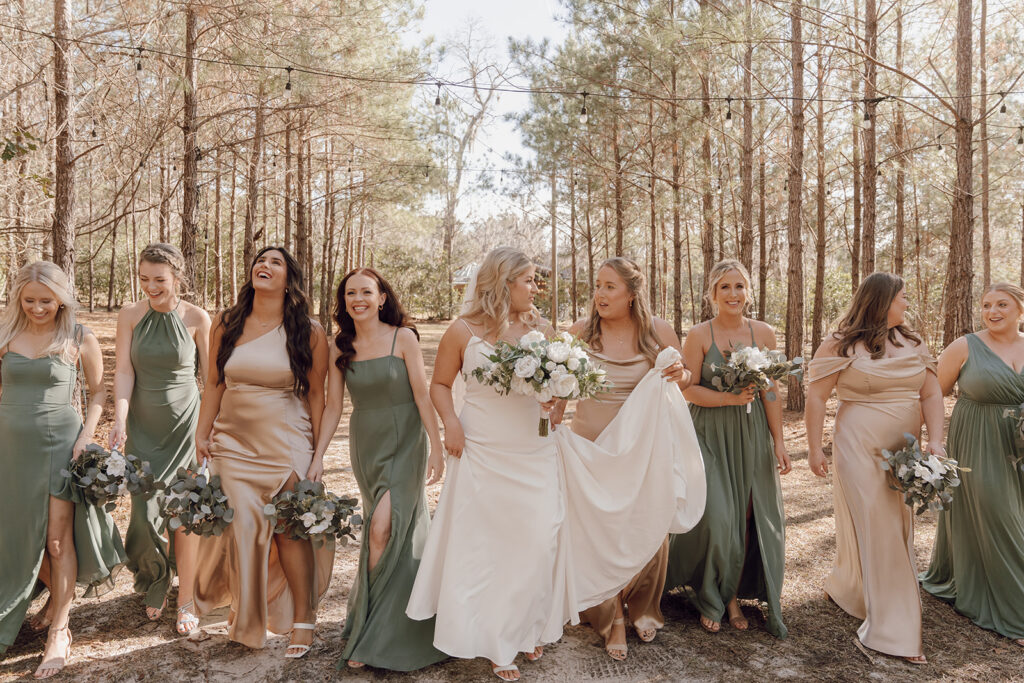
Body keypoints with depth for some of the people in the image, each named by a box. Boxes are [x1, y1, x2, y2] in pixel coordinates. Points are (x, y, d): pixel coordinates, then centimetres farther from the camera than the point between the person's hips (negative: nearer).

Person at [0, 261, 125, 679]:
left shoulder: (80, 339, -4)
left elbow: (98, 392, 3)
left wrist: (86, 434, -9)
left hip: (58, 443, -3)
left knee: (57, 539, -1)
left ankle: (59, 631, 11)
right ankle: (59, 597, 36)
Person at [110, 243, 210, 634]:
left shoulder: (197, 319, -5)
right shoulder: (130, 316, 0)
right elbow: (124, 371, -5)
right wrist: (120, 420, -17)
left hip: (185, 425, -2)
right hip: (143, 426, 2)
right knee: (146, 510, 3)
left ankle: (185, 600, 14)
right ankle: (156, 587, 30)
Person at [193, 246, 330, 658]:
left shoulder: (308, 332, -4)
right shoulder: (226, 325, 4)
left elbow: (316, 394, -1)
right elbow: (214, 383, 10)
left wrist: (317, 451, -1)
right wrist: (202, 433, 7)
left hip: (286, 445, -2)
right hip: (233, 442, 3)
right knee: (240, 526, 2)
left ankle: (302, 619, 14)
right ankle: (245, 615, 27)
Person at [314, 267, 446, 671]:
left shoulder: (403, 338, -9)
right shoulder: (340, 346, 2)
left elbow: (422, 395, -9)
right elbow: (333, 405, 5)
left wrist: (436, 448, -10)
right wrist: (318, 456, 1)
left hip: (404, 442, -3)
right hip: (364, 444, 4)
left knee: (382, 528, -12)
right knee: (398, 530, 11)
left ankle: (368, 635, 4)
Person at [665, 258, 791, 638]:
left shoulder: (764, 333, 4)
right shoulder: (699, 335, -5)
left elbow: (771, 393, 6)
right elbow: (687, 389, -6)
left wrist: (778, 441, 3)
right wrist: (728, 398, -20)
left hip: (752, 436, 3)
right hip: (711, 435, -3)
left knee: (751, 517, 5)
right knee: (716, 518, -5)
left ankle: (735, 597, 24)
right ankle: (711, 601, 19)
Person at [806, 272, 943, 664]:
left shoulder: (912, 343, 9)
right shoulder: (843, 344, -7)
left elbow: (931, 394, 5)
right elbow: (816, 396, -8)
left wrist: (935, 440, -8)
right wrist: (814, 448, -11)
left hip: (903, 451, 7)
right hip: (859, 447, -6)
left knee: (897, 527, 13)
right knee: (876, 529, -4)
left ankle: (846, 589, 36)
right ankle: (894, 631, 5)